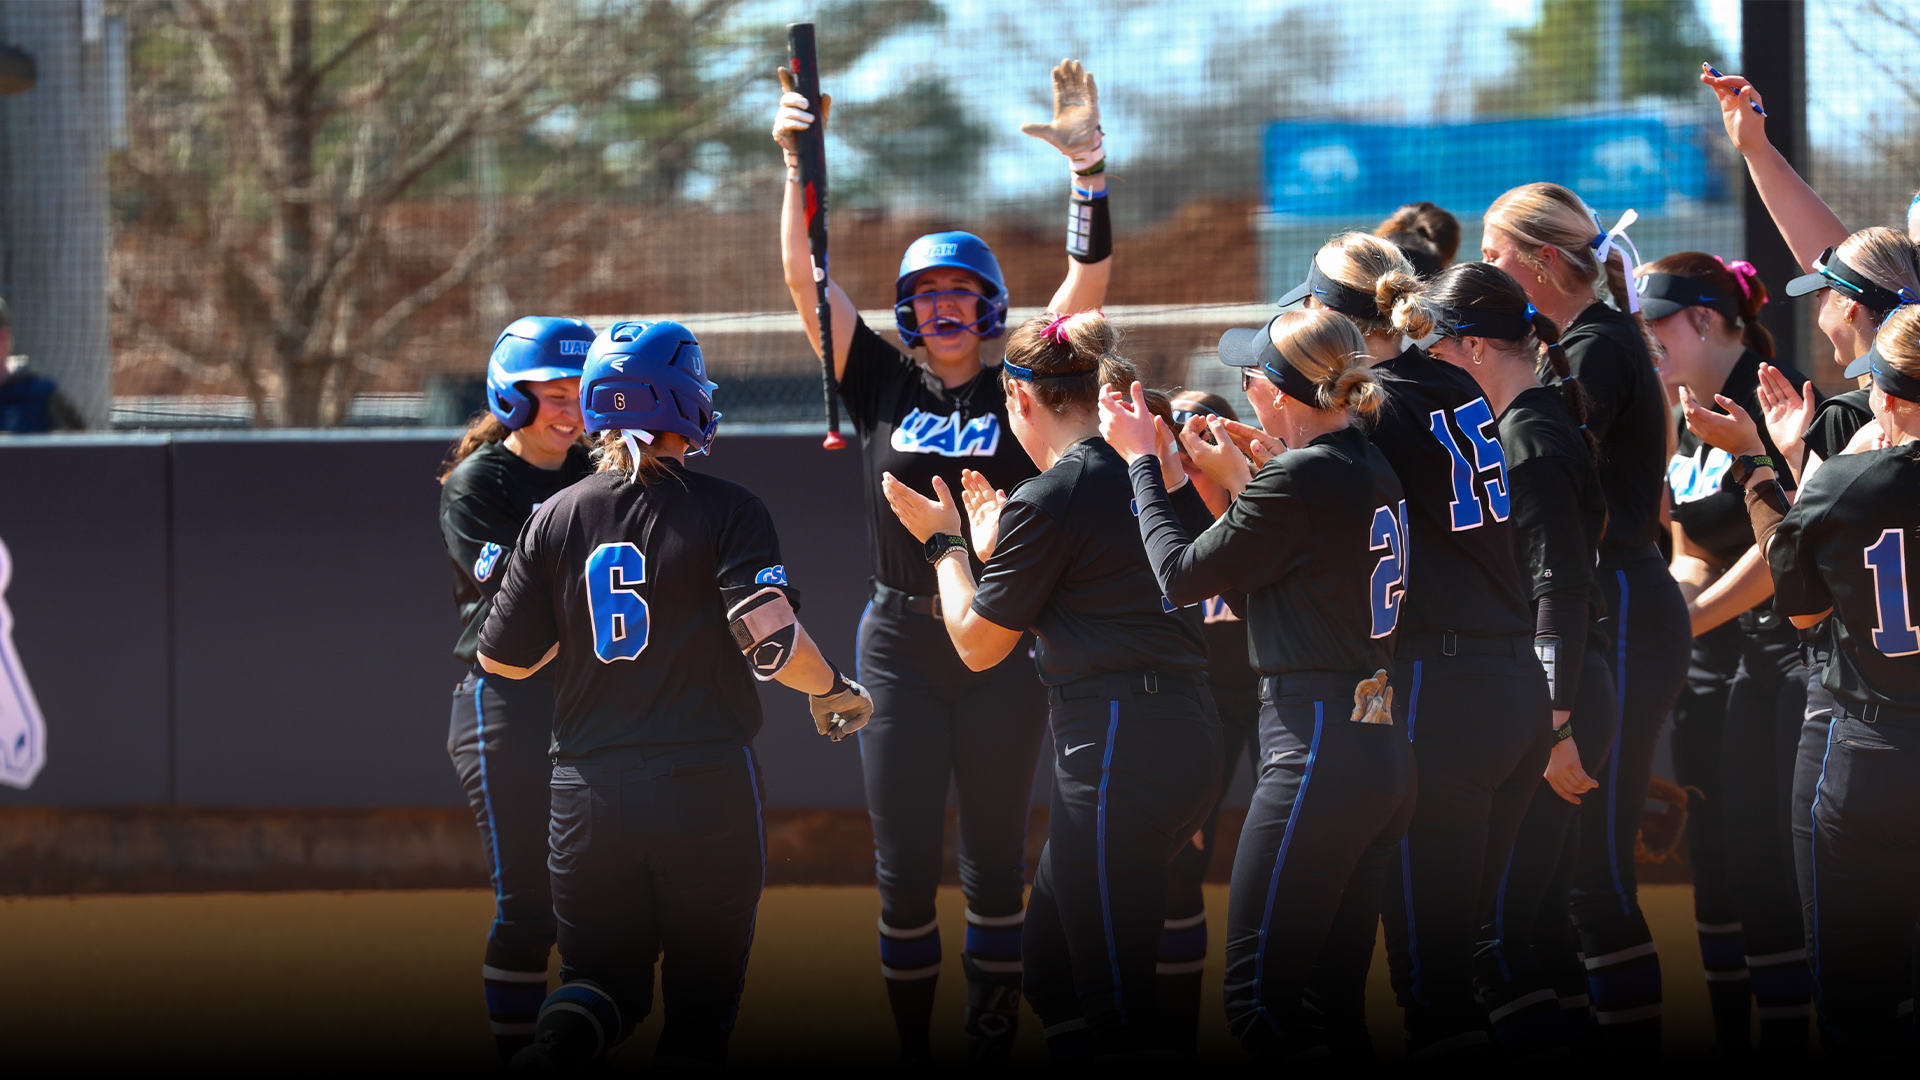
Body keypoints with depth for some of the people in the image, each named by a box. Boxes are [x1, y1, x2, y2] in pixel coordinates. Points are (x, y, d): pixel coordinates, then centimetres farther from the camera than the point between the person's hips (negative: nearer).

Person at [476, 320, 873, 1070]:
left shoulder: (556, 518, 4)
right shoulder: (725, 510, -6)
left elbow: (502, 659, 9)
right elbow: (770, 638, -16)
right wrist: (831, 690, 3)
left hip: (588, 792, 3)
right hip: (706, 784, -3)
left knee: (603, 976, 13)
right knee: (702, 989, 8)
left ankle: (565, 1033, -21)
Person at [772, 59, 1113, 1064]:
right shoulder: (883, 385, 6)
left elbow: (1088, 282, -6)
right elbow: (806, 279, -1)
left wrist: (1089, 164, -17)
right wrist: (799, 166, -12)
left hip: (1002, 648, -1)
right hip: (900, 643, 1)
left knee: (994, 859, 3)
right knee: (904, 866, 1)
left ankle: (992, 1050, 9)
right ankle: (911, 1051, 10)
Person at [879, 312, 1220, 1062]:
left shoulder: (1046, 502, -10)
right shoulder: (1158, 468, 11)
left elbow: (977, 644, 0)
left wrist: (942, 541, 14)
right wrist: (995, 544, 30)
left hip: (1115, 748, -9)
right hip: (1187, 738, 9)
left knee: (1115, 1005, -6)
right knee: (1047, 969, 19)